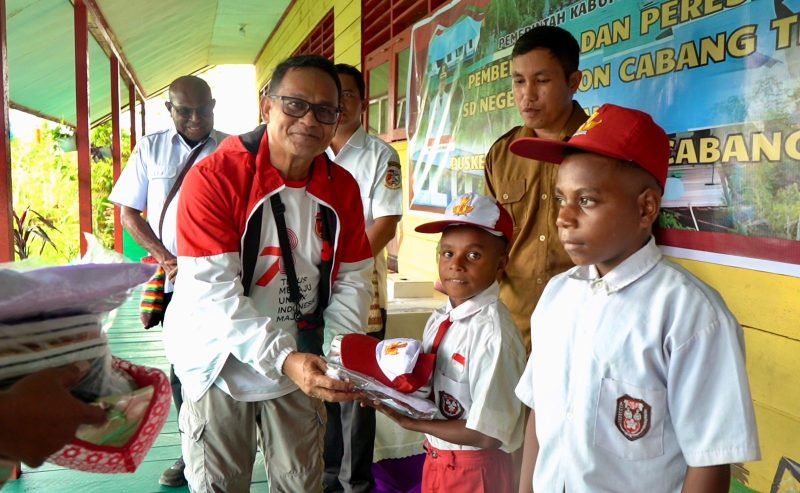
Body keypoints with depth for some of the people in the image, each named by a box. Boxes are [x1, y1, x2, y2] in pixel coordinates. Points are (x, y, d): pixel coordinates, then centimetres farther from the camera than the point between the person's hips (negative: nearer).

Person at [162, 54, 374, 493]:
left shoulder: (342, 188, -2)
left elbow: (350, 280, 2)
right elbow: (215, 291, -24)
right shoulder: (214, 177, -18)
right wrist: (283, 358, -32)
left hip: (300, 361, 4)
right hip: (222, 362, -4)